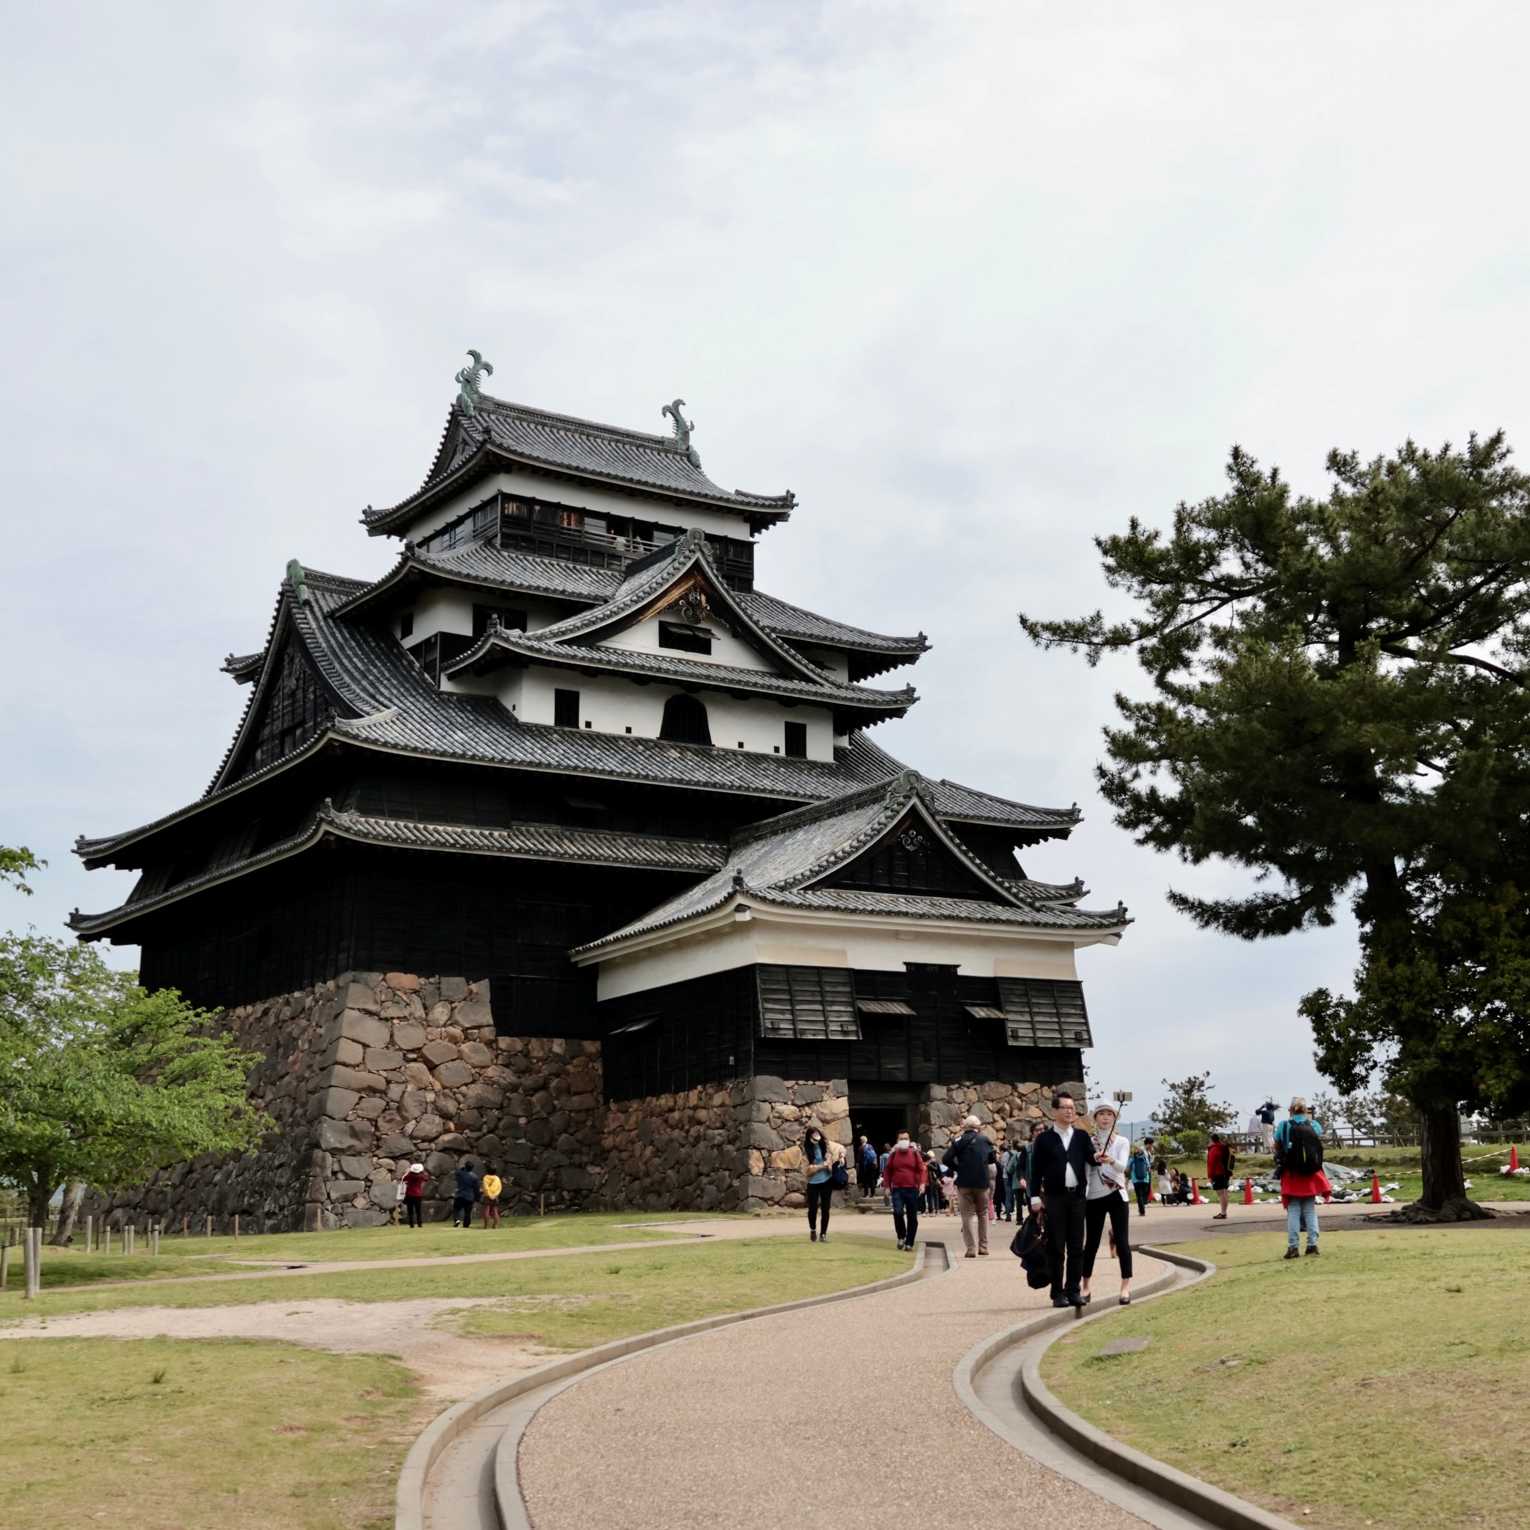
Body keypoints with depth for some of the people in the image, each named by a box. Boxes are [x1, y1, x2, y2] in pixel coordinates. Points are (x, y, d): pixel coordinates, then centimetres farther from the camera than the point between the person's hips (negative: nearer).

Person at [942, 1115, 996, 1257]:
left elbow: (946, 1159, -11)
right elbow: (992, 1158, 15)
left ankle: (971, 1248, -4)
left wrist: (957, 1168, 4)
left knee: (967, 1216, 3)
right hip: (982, 1182, 2)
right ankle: (983, 1247, 15)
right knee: (983, 1214, 16)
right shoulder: (985, 1140, 2)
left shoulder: (959, 1141, -3)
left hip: (964, 1183, -2)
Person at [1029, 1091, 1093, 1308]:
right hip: (1054, 1198, -2)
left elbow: (1091, 1158, -2)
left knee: (1076, 1247, 4)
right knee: (1056, 1248, 0)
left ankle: (1073, 1290, 11)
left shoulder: (1082, 1136, 10)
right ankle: (1058, 1293, 5)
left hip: (1077, 1196, 2)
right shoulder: (1044, 1139, 3)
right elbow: (1036, 1170, 2)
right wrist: (1035, 1197, -5)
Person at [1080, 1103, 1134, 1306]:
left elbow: (1122, 1166, -17)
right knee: (1091, 1242, 5)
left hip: (1116, 1195, -1)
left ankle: (1126, 1286, -4)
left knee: (1121, 1241, -7)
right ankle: (1085, 1287, 13)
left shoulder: (1122, 1142, 1)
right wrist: (1094, 1158, -20)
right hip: (1093, 1197, 1)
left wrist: (1110, 1160, -36)